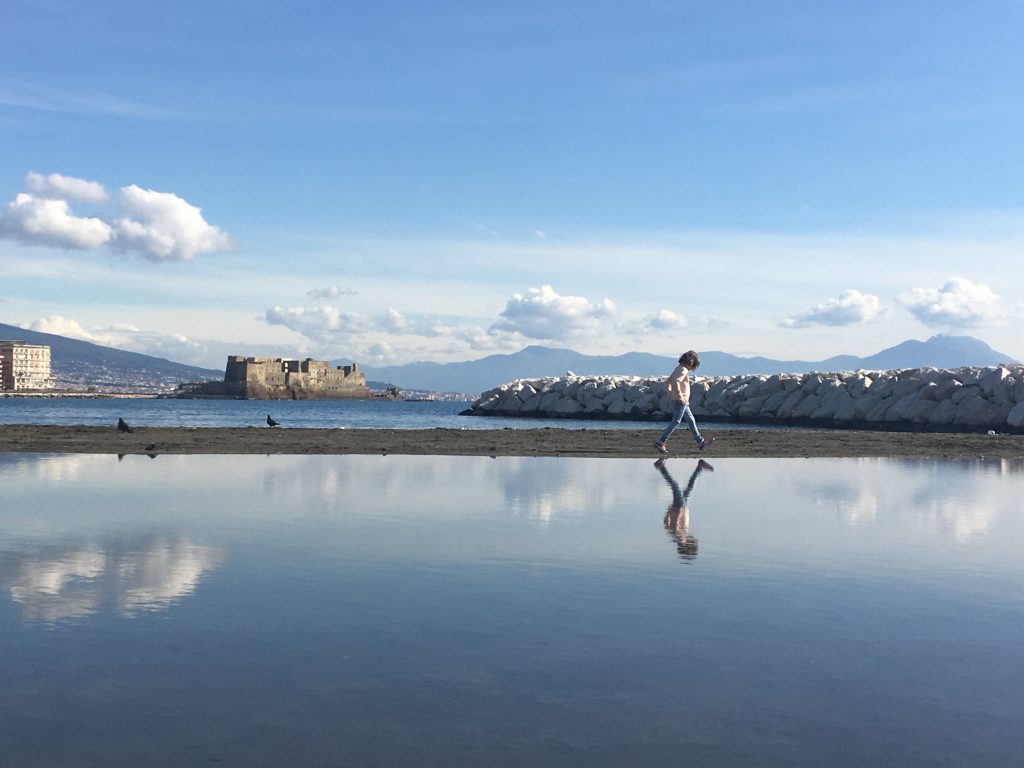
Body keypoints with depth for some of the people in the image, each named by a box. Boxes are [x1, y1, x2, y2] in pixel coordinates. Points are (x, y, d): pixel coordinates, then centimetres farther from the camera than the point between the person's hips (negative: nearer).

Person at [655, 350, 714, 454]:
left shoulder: (679, 368, 13)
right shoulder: (683, 370, -16)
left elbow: (668, 381, 20)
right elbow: (676, 382, -31)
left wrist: (671, 393, 19)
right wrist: (680, 397, -28)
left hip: (683, 401, 10)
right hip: (681, 401, -10)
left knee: (691, 420, 15)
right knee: (676, 422, -5)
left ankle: (700, 442, 22)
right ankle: (660, 442, -4)